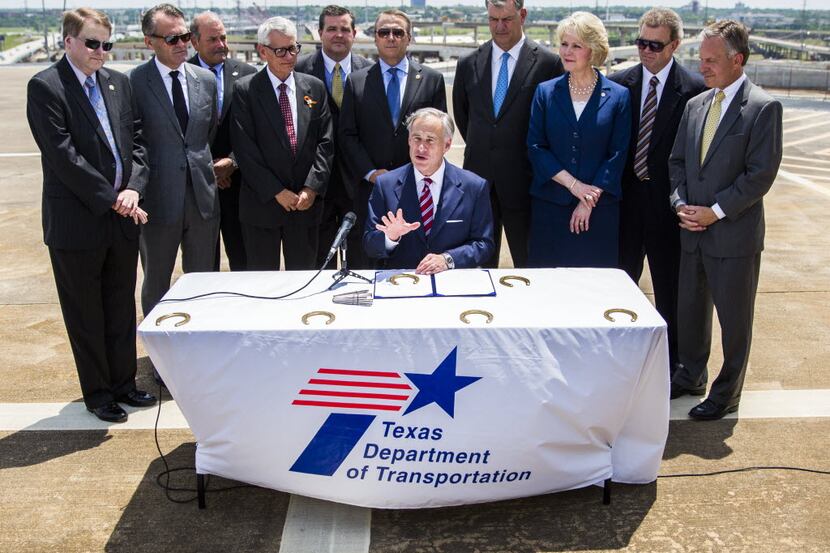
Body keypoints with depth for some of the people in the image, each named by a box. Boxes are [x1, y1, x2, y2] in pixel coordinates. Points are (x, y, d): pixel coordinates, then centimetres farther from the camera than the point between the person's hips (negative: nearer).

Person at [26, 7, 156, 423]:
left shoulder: (119, 84, 9)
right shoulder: (45, 87, -9)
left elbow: (135, 141, 8)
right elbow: (63, 156, -15)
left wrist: (133, 188, -9)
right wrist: (111, 199, -15)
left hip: (122, 218, 6)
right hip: (77, 221, -5)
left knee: (122, 308, 16)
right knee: (85, 315, 9)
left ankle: (122, 383, 31)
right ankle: (97, 393, 23)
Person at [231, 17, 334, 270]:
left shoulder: (315, 87, 7)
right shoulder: (245, 90, -3)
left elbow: (325, 142, 4)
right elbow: (245, 149, -8)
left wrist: (312, 187, -8)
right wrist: (277, 192, -12)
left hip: (307, 201, 3)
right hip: (262, 203, -2)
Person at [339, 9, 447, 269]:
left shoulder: (432, 79, 7)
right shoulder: (356, 81, 8)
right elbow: (347, 135, 4)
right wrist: (370, 173, -8)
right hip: (370, 187, 0)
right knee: (367, 262, 4)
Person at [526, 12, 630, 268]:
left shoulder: (618, 96, 2)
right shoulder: (545, 92, 5)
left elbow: (618, 154, -1)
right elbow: (535, 147, 0)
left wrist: (590, 199, -9)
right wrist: (573, 184, -11)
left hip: (599, 208, -1)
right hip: (550, 205, 1)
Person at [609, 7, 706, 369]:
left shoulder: (694, 88, -7)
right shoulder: (618, 84, 2)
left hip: (668, 200, -3)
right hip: (627, 199, 3)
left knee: (669, 285, 10)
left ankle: (670, 358, 25)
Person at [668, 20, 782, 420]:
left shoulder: (763, 108, -10)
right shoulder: (695, 105, 9)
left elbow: (761, 174, -14)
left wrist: (715, 212, -16)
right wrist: (681, 204, -3)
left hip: (735, 234, -6)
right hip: (693, 233, 6)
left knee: (734, 318, 7)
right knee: (689, 310, 17)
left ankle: (727, 394, 22)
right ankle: (691, 376, 36)